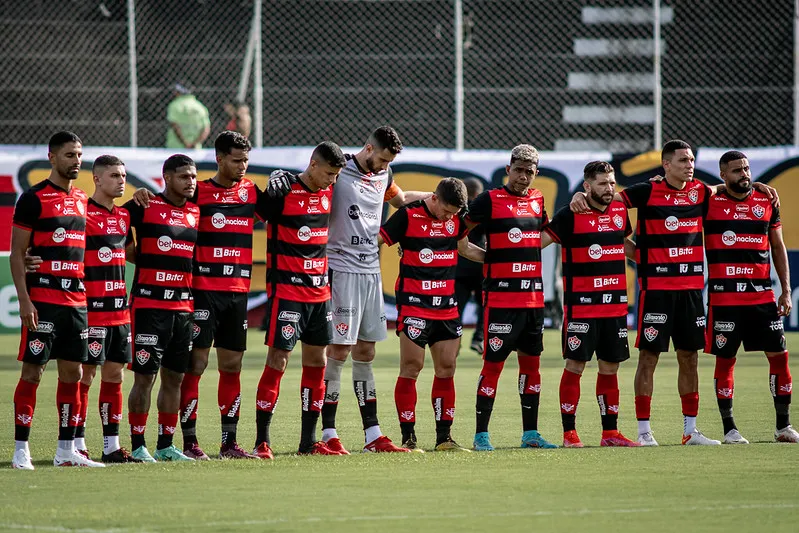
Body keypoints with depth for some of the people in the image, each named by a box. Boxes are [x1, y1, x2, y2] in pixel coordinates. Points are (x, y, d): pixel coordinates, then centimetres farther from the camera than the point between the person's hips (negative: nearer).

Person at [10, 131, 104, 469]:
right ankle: (21, 450, -2)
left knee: (72, 373, 6)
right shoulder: (34, 199, -5)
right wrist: (24, 300, -14)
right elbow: (17, 254, -6)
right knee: (32, 372, -6)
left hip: (76, 299, 7)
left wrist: (87, 294, 14)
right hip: (42, 299, -7)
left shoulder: (81, 199, 15)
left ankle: (66, 450, 11)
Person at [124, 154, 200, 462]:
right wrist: (142, 259, 0)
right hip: (149, 305, -5)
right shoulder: (146, 207, -4)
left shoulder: (196, 213, 11)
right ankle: (138, 445, 0)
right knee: (145, 376, -5)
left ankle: (165, 445, 15)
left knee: (174, 377, 8)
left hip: (184, 306, 5)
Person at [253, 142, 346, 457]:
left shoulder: (328, 193, 8)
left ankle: (309, 442, 14)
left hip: (320, 290, 7)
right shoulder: (283, 192, -11)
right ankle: (262, 440, -4)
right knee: (277, 360, -8)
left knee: (316, 361, 8)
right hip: (286, 289, -7)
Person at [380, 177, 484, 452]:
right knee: (411, 367, -7)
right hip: (414, 303, -5)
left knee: (446, 369, 4)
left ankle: (444, 437, 10)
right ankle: (408, 437, -2)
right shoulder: (408, 215, -8)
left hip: (447, 306, 5)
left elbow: (464, 248, 26)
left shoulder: (457, 217, 8)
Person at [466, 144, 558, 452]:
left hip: (533, 296, 6)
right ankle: (481, 435, -3)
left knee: (531, 363, 9)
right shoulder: (490, 200, -4)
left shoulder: (537, 201, 12)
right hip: (500, 296, -6)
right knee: (493, 363, -7)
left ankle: (530, 433, 16)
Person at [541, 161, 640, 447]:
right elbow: (539, 241, -7)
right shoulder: (570, 215, -7)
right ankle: (569, 433, 1)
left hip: (615, 303, 6)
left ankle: (610, 432, 14)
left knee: (610, 368, 8)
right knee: (575, 365, -4)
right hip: (581, 304, -6)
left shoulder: (620, 211, 10)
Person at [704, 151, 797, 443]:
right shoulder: (710, 203, -1)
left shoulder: (767, 202, 10)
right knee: (725, 359, 0)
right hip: (724, 295, -3)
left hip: (762, 294, 3)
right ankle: (729, 428, 8)